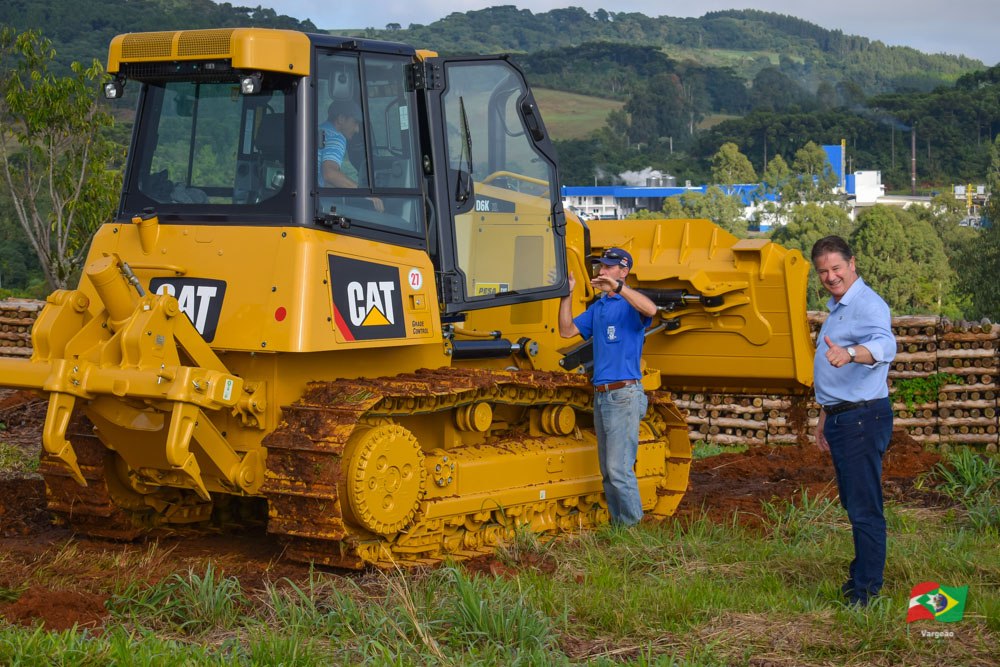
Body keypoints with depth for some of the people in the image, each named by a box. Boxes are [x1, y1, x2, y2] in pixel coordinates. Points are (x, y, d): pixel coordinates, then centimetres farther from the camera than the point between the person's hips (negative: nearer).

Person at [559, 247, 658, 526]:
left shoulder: (630, 303, -6)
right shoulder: (597, 307, 18)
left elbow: (651, 309, -29)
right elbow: (567, 330, 15)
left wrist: (618, 287, -36)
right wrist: (567, 295, 6)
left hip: (624, 395, -8)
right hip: (601, 395, 8)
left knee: (619, 468, -11)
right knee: (607, 470, 10)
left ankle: (632, 525, -4)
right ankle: (617, 522, 16)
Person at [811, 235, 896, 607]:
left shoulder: (868, 305, -14)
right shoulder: (837, 308, 20)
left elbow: (884, 346, -36)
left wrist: (849, 353, -54)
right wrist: (825, 418, 29)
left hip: (863, 418, -10)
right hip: (841, 419, 10)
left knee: (865, 507, -7)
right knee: (853, 504, 17)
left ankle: (867, 589, -2)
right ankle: (862, 573, 28)